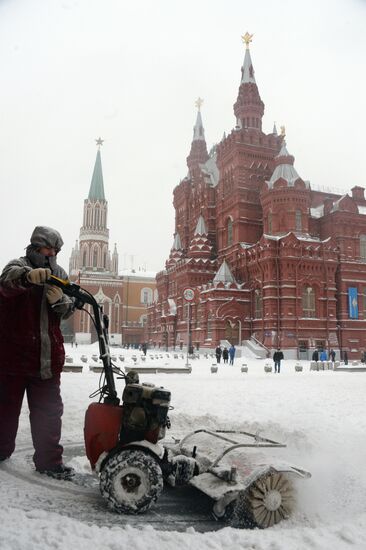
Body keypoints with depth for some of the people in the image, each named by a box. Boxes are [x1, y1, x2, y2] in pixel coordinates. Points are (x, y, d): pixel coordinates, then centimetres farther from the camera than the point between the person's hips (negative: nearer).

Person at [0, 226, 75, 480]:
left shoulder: (59, 274, 10)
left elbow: (67, 310, 2)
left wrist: (59, 301, -23)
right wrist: (28, 276, -52)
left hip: (48, 358, 4)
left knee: (49, 411, 7)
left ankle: (49, 460, 18)